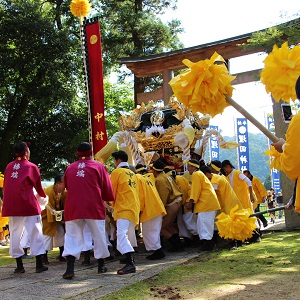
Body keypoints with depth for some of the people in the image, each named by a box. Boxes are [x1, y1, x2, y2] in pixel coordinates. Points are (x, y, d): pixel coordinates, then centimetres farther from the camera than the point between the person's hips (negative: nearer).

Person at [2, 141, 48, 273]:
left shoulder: (9, 166, 10)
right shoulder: (31, 167, -1)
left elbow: (5, 186, 14)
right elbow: (38, 186, 9)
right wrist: (43, 196, 29)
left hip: (11, 205, 4)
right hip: (28, 204, -4)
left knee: (15, 233, 9)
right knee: (35, 232, 2)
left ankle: (19, 265, 11)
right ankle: (39, 264, 2)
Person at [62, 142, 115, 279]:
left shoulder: (70, 168, 9)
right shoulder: (98, 167, 1)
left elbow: (67, 187, 17)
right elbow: (107, 190, 1)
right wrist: (110, 198, 21)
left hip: (73, 208, 2)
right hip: (94, 208, -2)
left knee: (72, 236, 4)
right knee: (98, 235, 12)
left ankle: (70, 269, -9)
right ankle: (101, 266, 23)